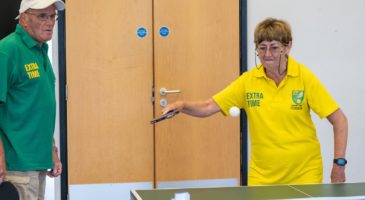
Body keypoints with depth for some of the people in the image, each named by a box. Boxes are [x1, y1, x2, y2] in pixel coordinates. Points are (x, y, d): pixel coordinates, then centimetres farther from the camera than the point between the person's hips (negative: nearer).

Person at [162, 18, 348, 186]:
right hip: (262, 177, 2)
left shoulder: (304, 78, -8)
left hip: (304, 174, -1)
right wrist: (182, 106, -24)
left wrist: (339, 164, -11)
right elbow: (208, 107, -4)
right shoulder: (248, 81, -3)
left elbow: (339, 120, -6)